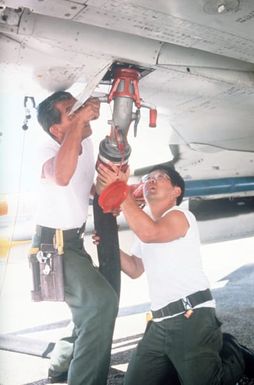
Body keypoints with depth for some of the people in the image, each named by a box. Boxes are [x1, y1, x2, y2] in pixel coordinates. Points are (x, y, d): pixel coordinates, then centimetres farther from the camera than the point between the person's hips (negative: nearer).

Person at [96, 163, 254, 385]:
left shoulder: (179, 216, -8)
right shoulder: (145, 223, 18)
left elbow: (150, 232, -30)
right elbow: (134, 269, 21)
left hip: (192, 317, -8)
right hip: (160, 323, 8)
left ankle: (233, 354, 21)